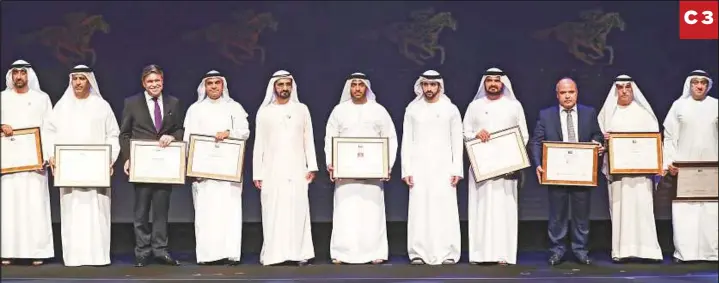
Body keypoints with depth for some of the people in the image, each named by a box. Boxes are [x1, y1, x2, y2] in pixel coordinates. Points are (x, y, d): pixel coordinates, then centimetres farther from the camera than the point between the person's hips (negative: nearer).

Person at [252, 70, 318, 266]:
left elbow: (308, 139, 8)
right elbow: (259, 144, 7)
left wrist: (312, 166, -1)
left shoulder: (301, 109, 10)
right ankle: (272, 253, 0)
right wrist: (257, 173, 1)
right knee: (273, 212, -3)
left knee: (297, 210, -4)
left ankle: (299, 253, -3)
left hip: (296, 170, 0)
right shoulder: (264, 112, 8)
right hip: (272, 171, 0)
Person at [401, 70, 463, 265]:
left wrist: (457, 169, -3)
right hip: (419, 168, 1)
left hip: (443, 167, -1)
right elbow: (407, 142, 6)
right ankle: (418, 253, 2)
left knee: (445, 209, -5)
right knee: (419, 210, -3)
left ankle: (447, 254, 0)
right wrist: (406, 170, -2)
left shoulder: (451, 109, 6)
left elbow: (457, 142, 4)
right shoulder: (412, 109, 8)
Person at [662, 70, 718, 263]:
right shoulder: (678, 105, 6)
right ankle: (684, 252, 1)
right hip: (684, 165, -1)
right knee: (684, 210, -3)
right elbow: (669, 136, 4)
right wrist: (669, 161, -6)